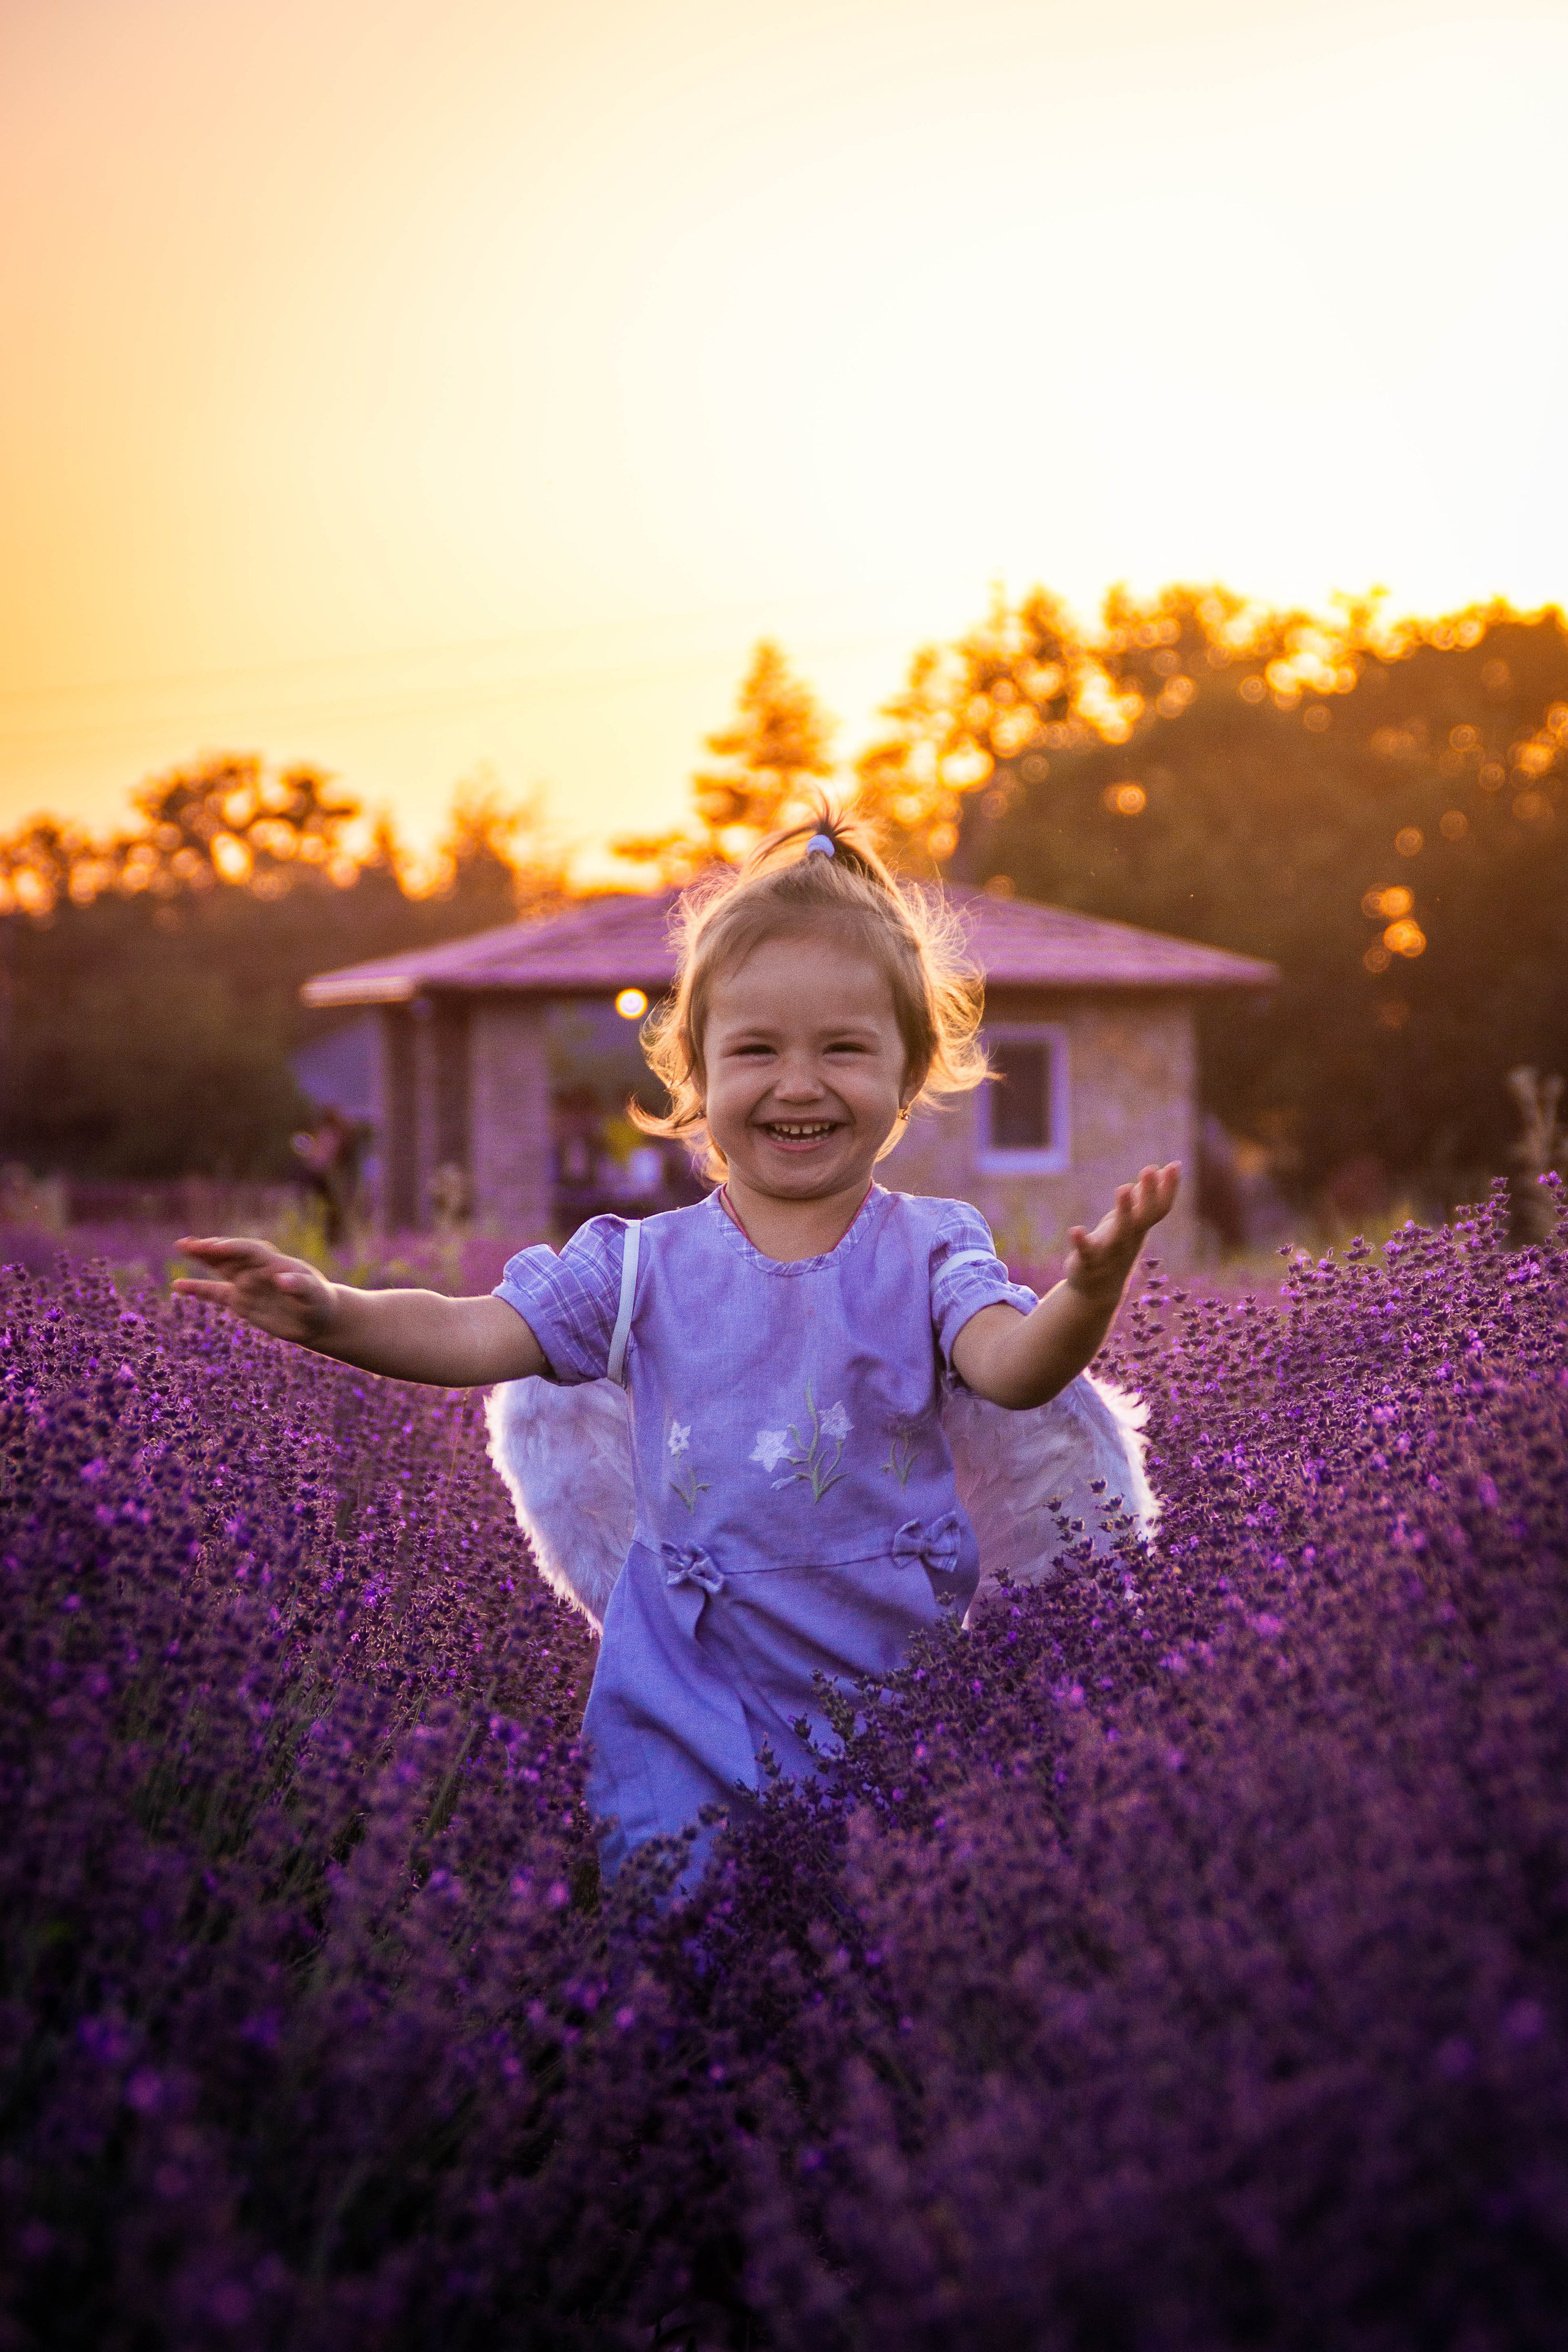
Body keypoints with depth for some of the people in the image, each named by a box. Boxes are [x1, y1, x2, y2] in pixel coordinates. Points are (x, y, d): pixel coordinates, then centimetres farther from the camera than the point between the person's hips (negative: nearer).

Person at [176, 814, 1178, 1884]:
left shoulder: (930, 1247, -3)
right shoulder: (645, 1264, -1)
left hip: (900, 1673, 0)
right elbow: (476, 1335, -5)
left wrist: (1087, 1297, -42)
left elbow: (1011, 1367, -20)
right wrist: (332, 1313, -23)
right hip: (693, 1699, 1)